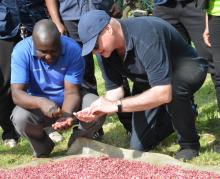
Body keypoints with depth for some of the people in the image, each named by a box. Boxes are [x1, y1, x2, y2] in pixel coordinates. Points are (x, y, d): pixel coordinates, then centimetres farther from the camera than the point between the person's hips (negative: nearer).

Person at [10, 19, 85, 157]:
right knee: (20, 118, -32)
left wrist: (67, 115, -45)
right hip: (37, 104, 0)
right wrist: (41, 102, -50)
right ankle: (43, 148, 3)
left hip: (69, 104, 0)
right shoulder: (21, 51, -23)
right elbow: (17, 94, -29)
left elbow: (71, 92, -23)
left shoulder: (73, 49, -22)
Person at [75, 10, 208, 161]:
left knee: (173, 88, -41)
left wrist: (116, 105, -44)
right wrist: (98, 110, -33)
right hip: (148, 83, 7)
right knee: (139, 146, 2)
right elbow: (115, 91, -11)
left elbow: (163, 93, -44)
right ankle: (181, 115, 27)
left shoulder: (146, 35, -39)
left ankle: (190, 143, -14)